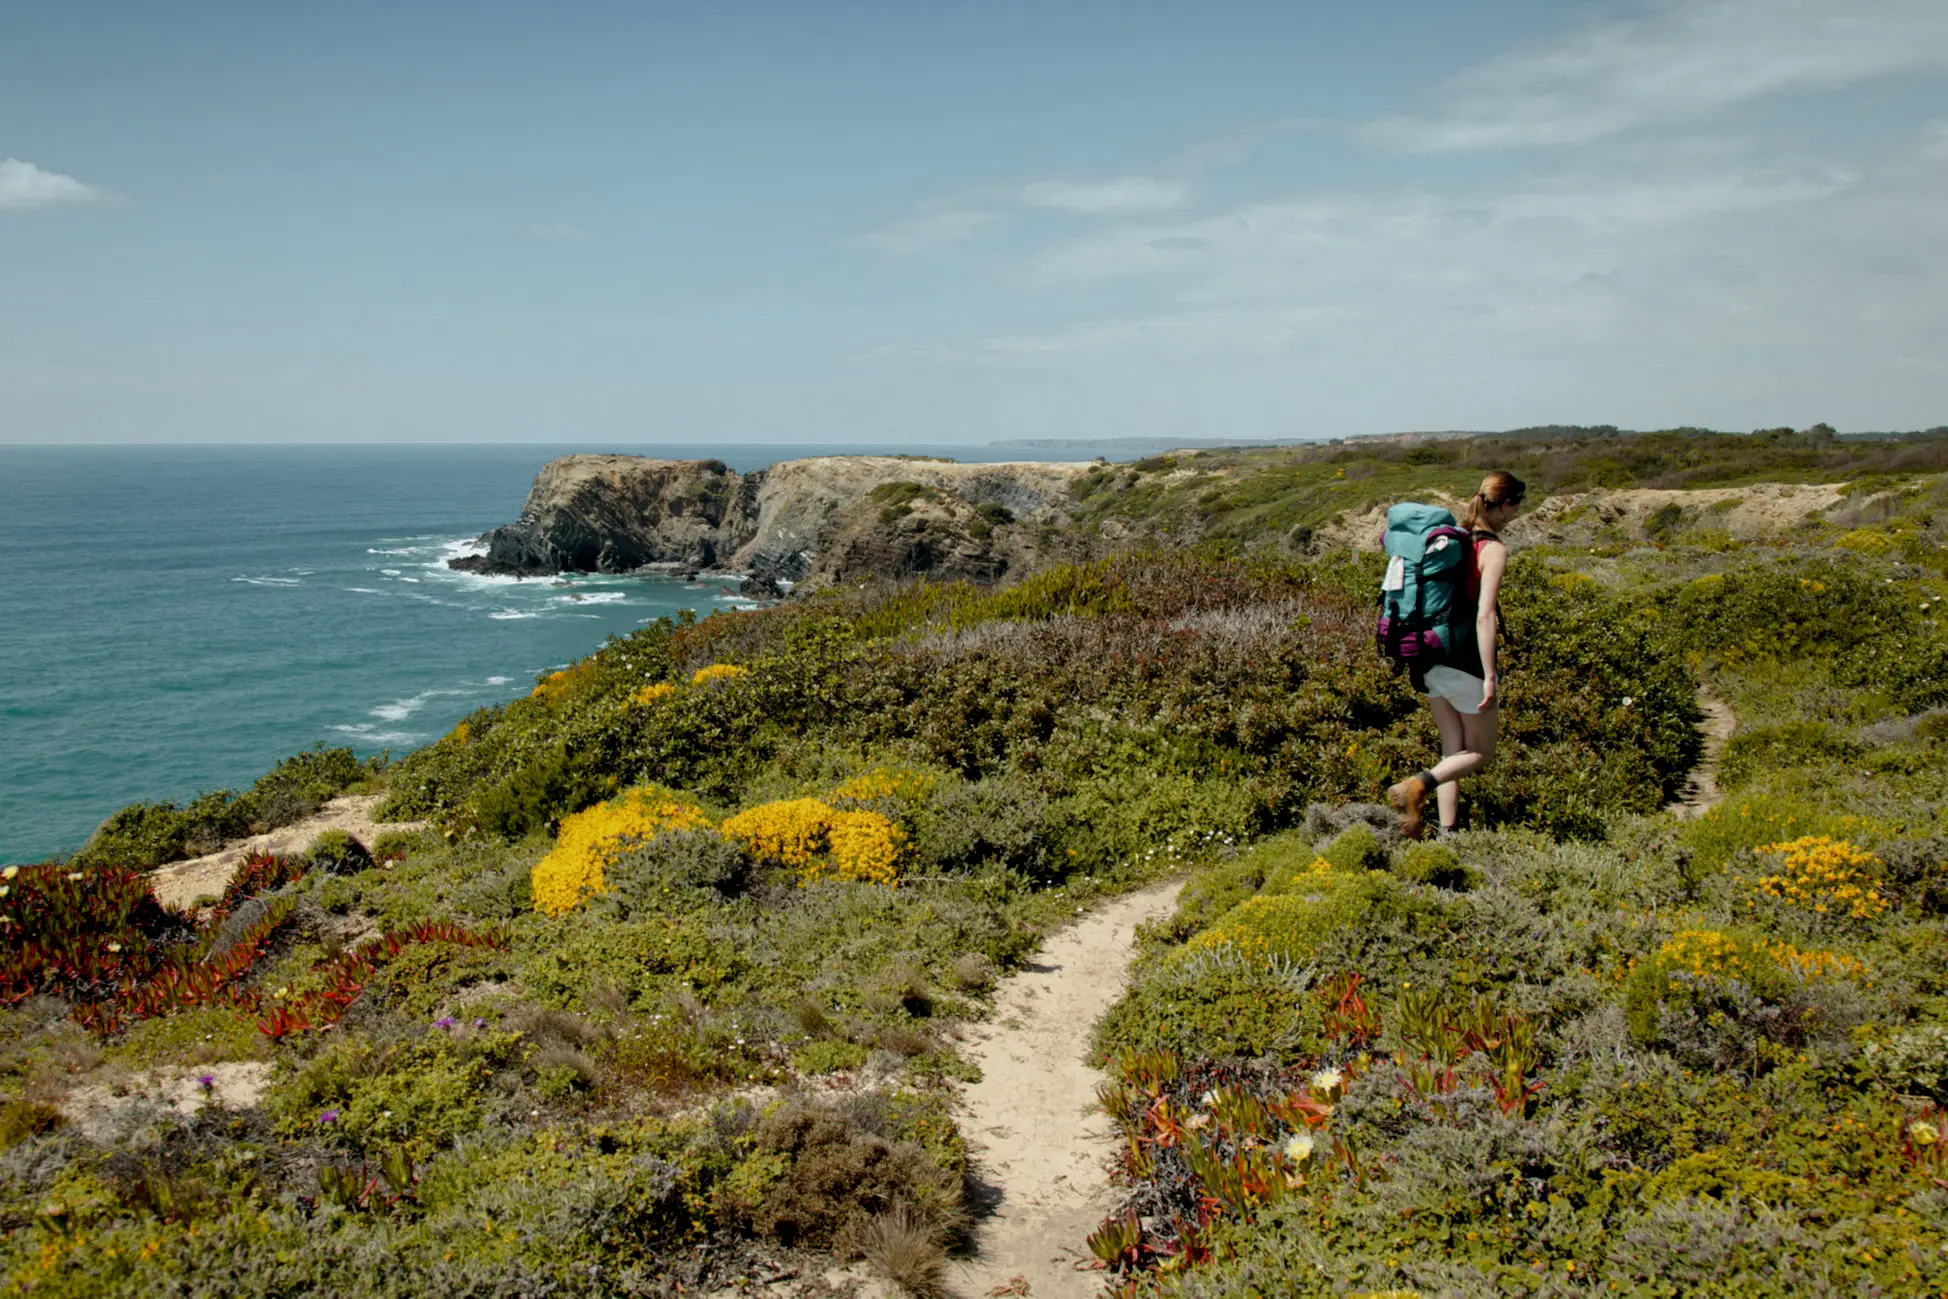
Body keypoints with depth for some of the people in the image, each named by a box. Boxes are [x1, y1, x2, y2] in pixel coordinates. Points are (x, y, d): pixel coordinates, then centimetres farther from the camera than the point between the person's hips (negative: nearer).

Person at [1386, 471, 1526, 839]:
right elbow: (1484, 616, -23)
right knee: (1481, 752, 9)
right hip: (1466, 662, -7)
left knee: (1452, 751, 15)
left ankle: (1447, 834, 12)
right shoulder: (1494, 550, -15)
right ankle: (1417, 785, -15)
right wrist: (1490, 677, -21)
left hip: (1434, 660, 7)